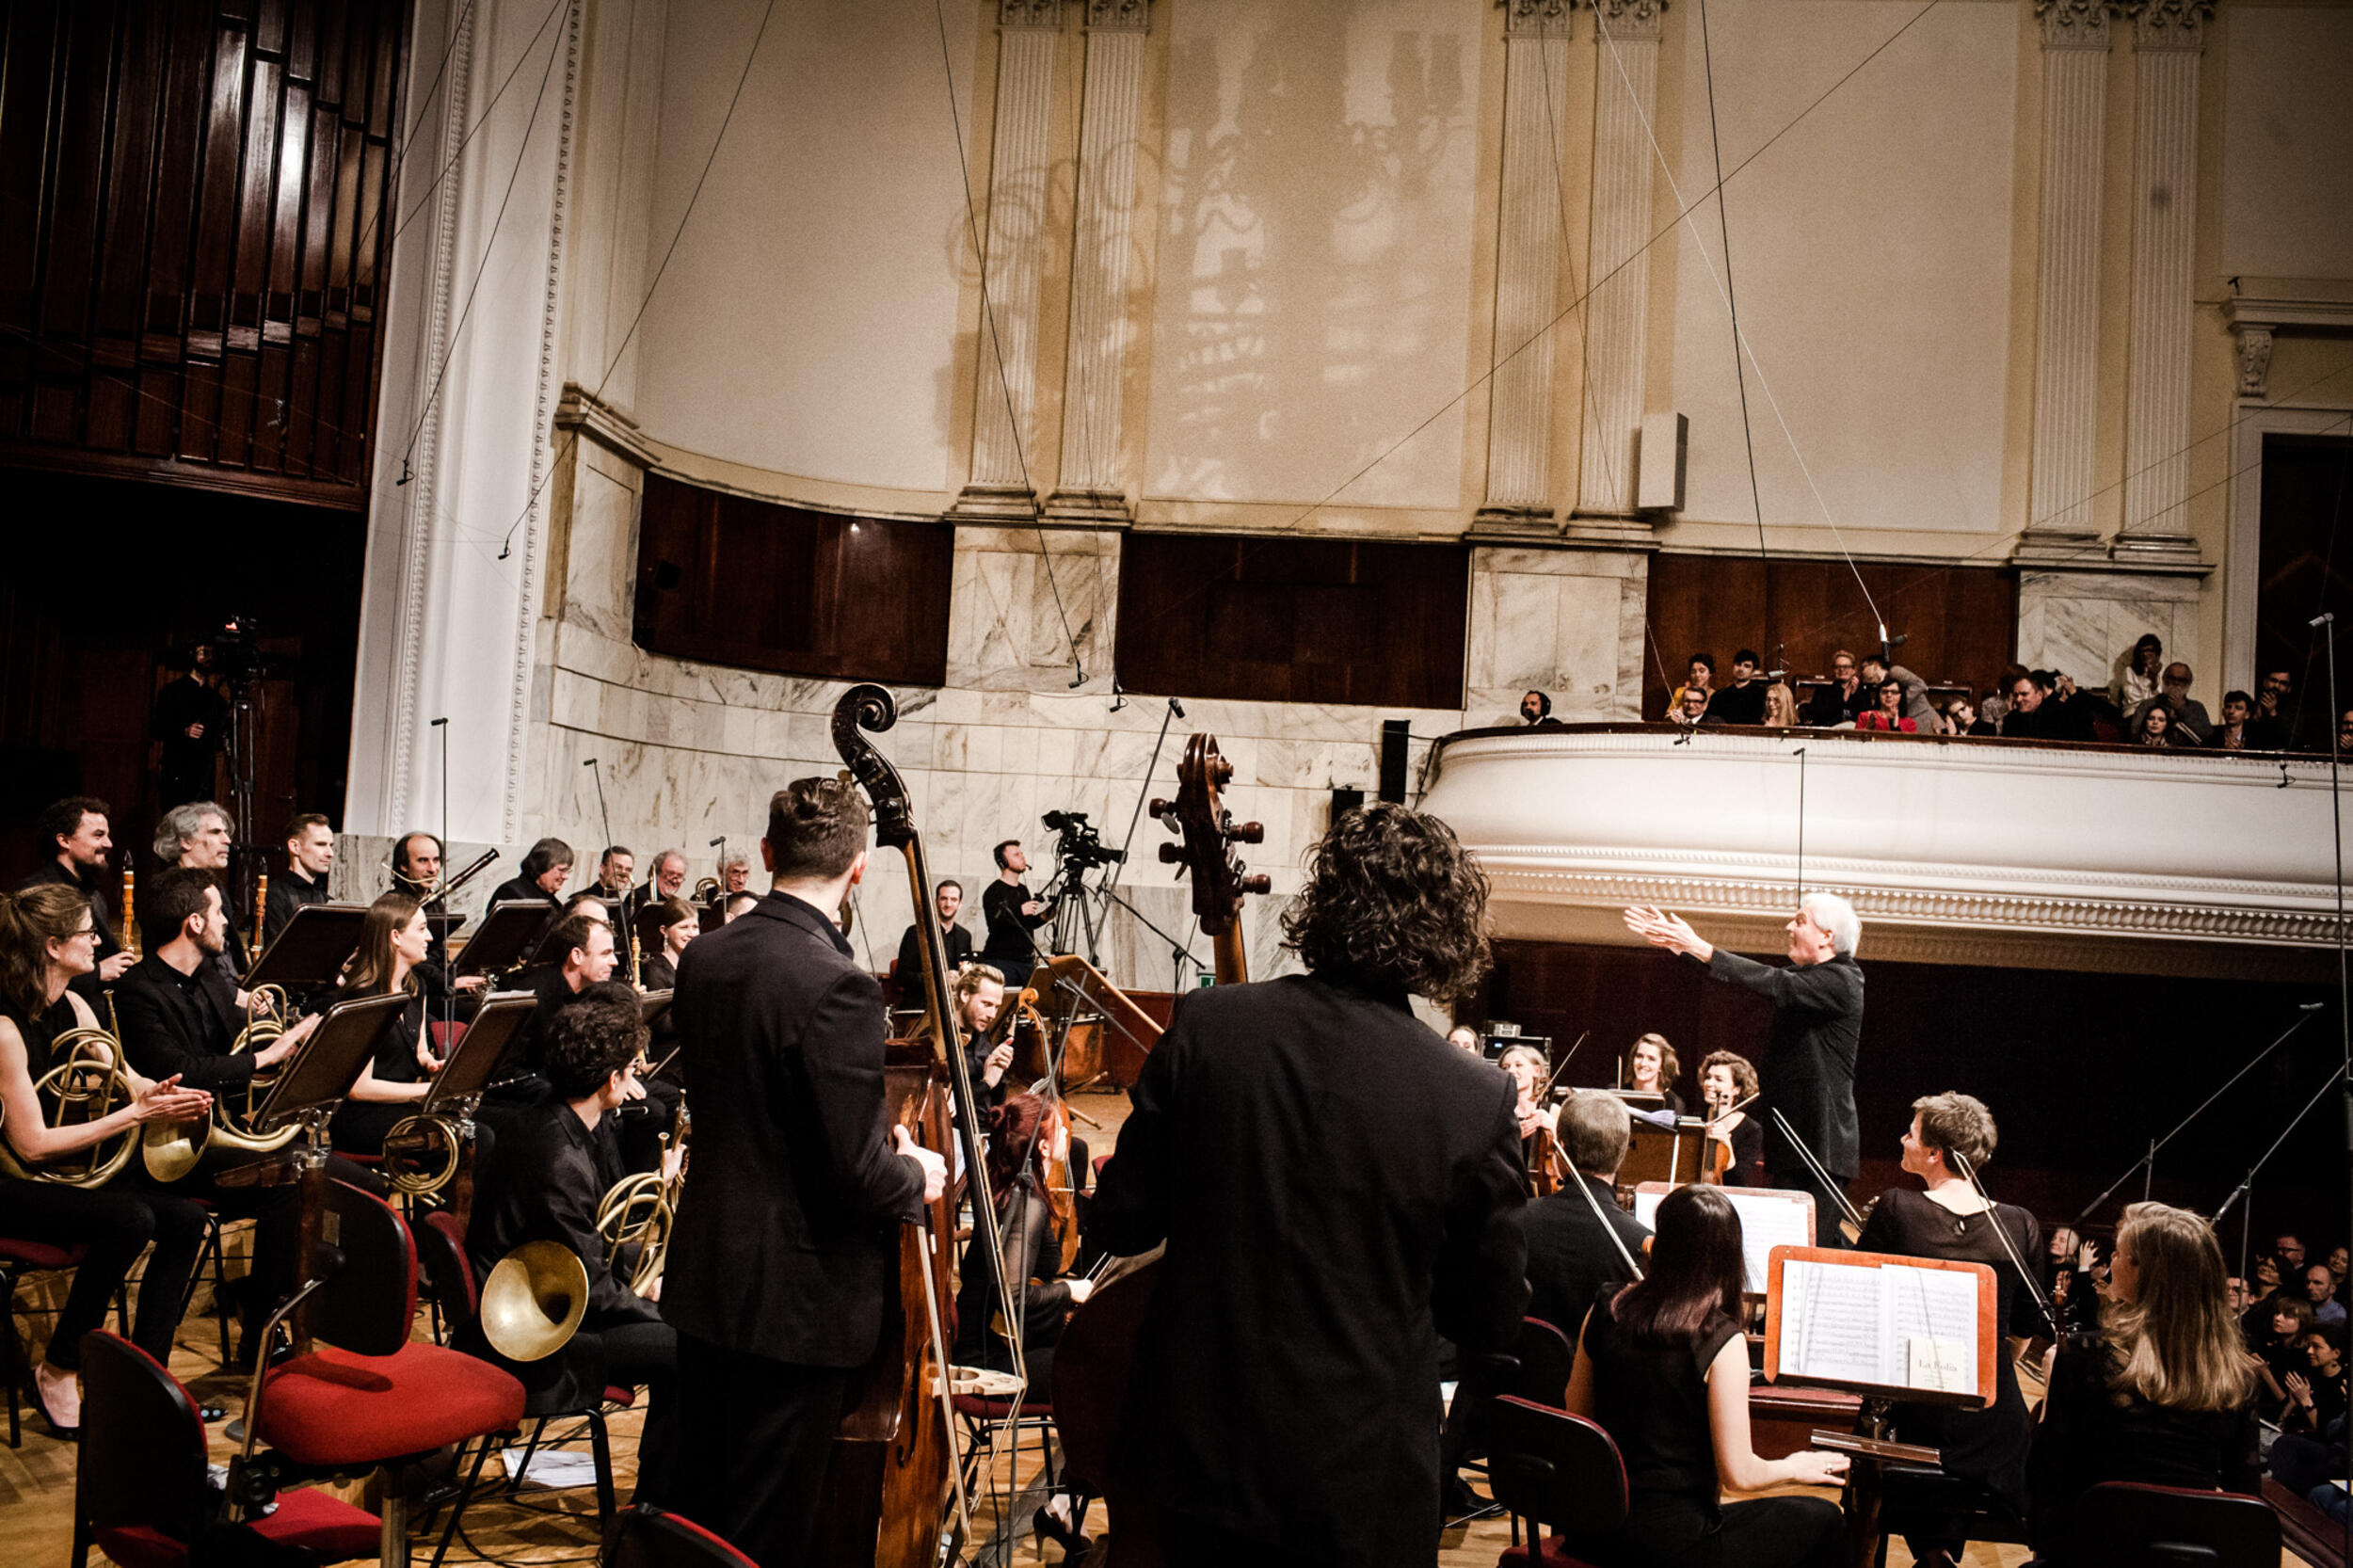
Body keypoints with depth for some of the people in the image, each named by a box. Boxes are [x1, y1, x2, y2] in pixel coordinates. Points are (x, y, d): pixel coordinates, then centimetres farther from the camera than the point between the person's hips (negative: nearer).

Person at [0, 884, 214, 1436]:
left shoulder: (73, 1008, 4)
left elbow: (132, 1082, 7)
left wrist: (160, 1094, -17)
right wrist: (136, 1113, -24)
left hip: (74, 1169, 8)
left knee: (187, 1220, -10)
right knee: (130, 1219, -30)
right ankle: (56, 1372, -10)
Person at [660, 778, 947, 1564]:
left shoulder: (705, 958, 0)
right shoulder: (837, 986, -25)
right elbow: (857, 1168, -24)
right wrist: (917, 1176, -2)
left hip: (705, 1274, 8)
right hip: (798, 1299, -7)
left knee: (694, 1504, 22)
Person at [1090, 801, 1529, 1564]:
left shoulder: (1208, 1026, -15)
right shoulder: (1480, 1101, -18)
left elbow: (1119, 1223, -6)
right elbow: (1491, 1322, -6)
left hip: (1203, 1443, 2)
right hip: (1361, 1486, -1)